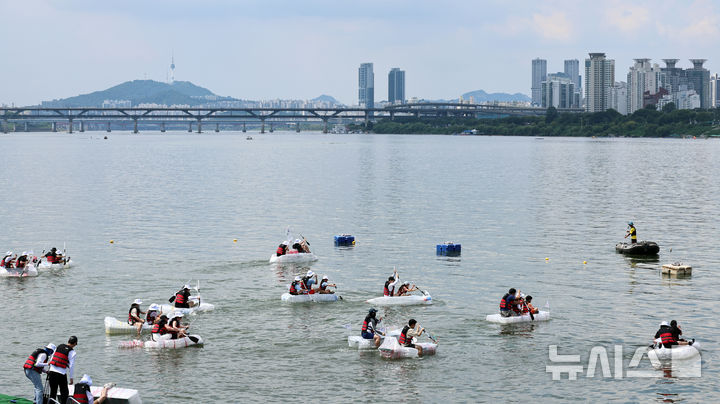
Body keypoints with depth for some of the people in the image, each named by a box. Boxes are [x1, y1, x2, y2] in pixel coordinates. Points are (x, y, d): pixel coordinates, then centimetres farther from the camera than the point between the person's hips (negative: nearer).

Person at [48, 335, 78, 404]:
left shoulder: (59, 346, 12)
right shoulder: (72, 352, -4)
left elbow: (52, 359, 15)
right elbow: (71, 366, -7)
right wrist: (71, 378, -1)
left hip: (52, 372, 5)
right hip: (61, 374, -5)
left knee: (53, 392, 12)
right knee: (64, 393, 6)